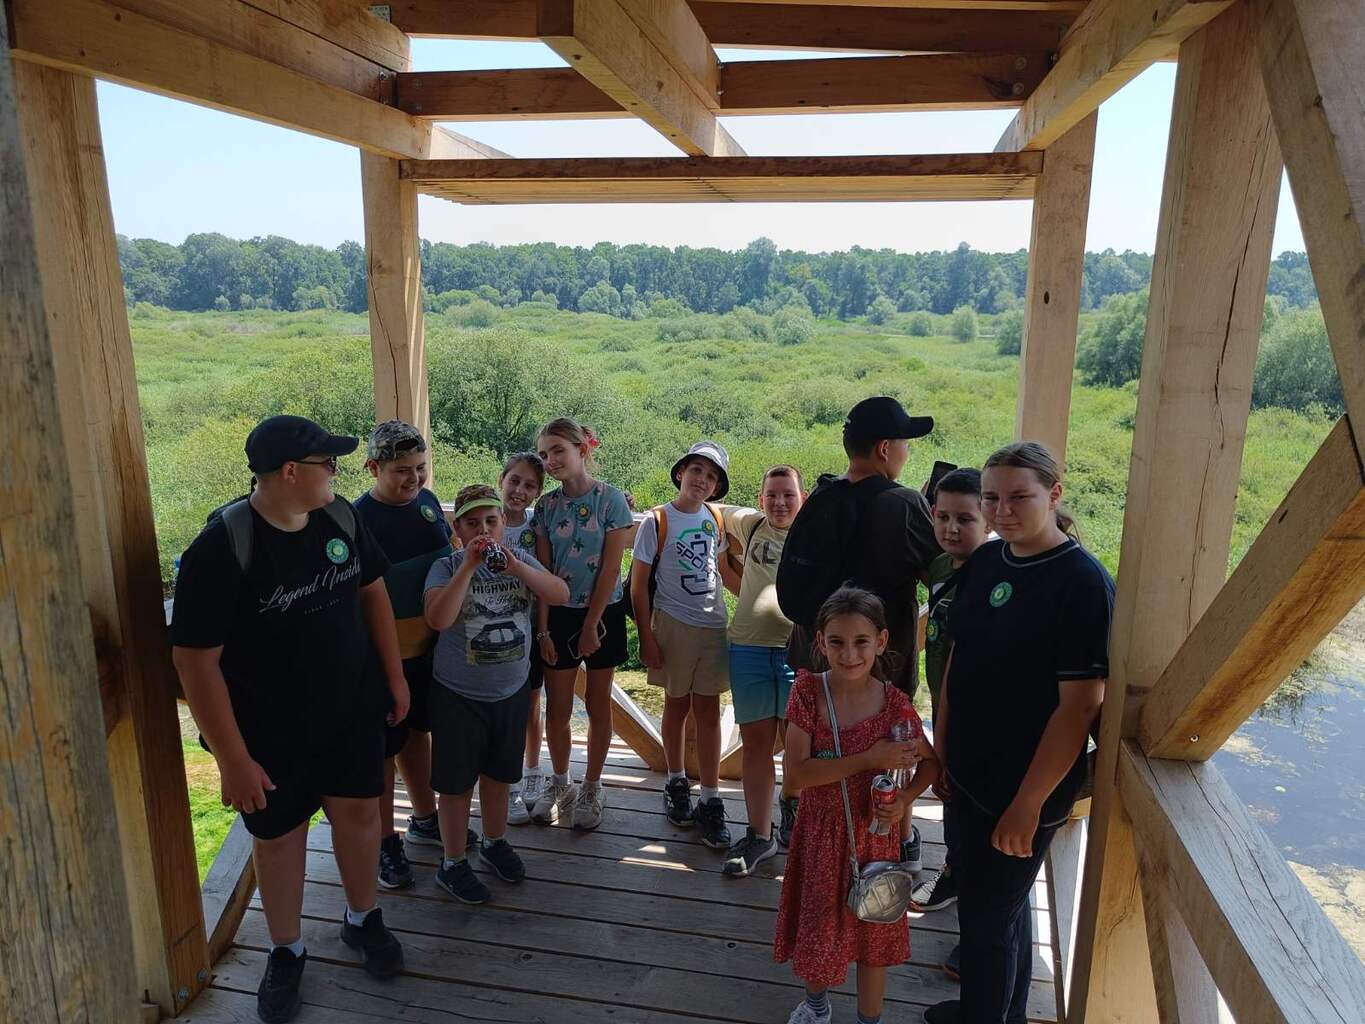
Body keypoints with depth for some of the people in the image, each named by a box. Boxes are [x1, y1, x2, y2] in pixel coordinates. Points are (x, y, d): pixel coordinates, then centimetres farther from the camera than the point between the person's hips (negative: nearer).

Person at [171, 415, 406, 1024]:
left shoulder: (339, 517, -7)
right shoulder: (222, 547, -24)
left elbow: (371, 591, 7)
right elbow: (194, 659, -21)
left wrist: (395, 676, 8)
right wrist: (232, 758, -18)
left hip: (353, 711, 4)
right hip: (270, 732, -4)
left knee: (359, 813, 15)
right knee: (278, 836, 14)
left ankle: (362, 920, 42)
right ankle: (286, 952, 39)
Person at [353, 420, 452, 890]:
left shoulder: (427, 500, 1)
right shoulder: (357, 518, -19)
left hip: (430, 646, 7)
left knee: (417, 731, 23)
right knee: (383, 748, 9)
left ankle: (425, 818, 41)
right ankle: (384, 840, 27)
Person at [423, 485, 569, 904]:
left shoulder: (520, 559, -2)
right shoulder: (447, 566, -12)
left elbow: (561, 594, -14)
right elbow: (438, 619, -28)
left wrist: (515, 567, -26)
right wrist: (469, 565, -31)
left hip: (512, 691, 4)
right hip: (458, 695, -4)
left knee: (499, 774, 21)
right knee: (457, 782, 9)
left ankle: (494, 841, 44)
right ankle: (452, 863, 28)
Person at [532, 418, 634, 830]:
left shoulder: (611, 499, -9)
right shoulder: (546, 505, 0)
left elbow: (610, 568, -11)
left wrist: (591, 625, -12)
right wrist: (543, 628, -5)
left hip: (602, 612, -2)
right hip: (559, 614, 3)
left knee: (598, 704, 9)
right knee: (557, 708, 7)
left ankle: (591, 789, 24)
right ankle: (560, 784, 28)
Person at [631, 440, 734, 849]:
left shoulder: (716, 519, 5)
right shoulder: (657, 521, -8)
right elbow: (638, 583, -7)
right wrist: (646, 637, -10)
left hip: (714, 625, 3)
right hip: (673, 625, -3)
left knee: (708, 711, 5)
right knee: (677, 705, 11)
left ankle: (710, 802, 10)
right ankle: (676, 785, 31)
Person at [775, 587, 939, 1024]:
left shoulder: (893, 703, -16)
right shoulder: (807, 692, -16)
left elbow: (929, 762, -1)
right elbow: (795, 771, -22)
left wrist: (904, 800, -20)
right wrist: (869, 760, -27)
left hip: (873, 834, -1)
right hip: (819, 832, 1)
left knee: (871, 932, 17)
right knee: (817, 925, 21)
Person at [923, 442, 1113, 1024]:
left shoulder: (1082, 582, -19)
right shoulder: (986, 561, 1)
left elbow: (1080, 703, -20)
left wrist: (1028, 803, -18)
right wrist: (940, 750, 8)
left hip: (1024, 789, -7)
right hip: (967, 774, 7)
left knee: (988, 917, 8)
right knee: (1003, 902, 25)